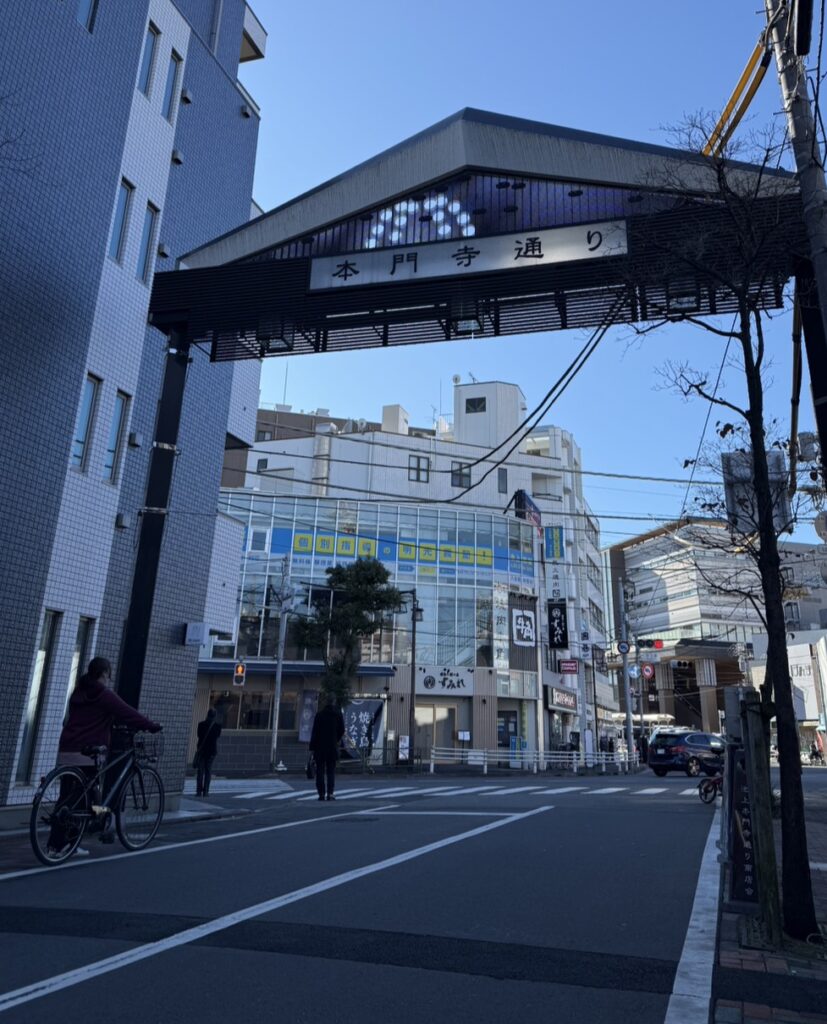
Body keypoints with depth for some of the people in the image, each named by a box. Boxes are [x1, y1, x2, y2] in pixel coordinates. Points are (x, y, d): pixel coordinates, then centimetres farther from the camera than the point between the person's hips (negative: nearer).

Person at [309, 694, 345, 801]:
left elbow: (315, 732, -7)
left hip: (320, 747, -1)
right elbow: (342, 730, 5)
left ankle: (321, 794, 4)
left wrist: (312, 747, -3)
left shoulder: (319, 714, -6)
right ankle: (330, 793, -4)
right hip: (332, 747, 1)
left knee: (320, 771, 6)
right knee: (331, 770, 8)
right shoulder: (338, 714, 0)